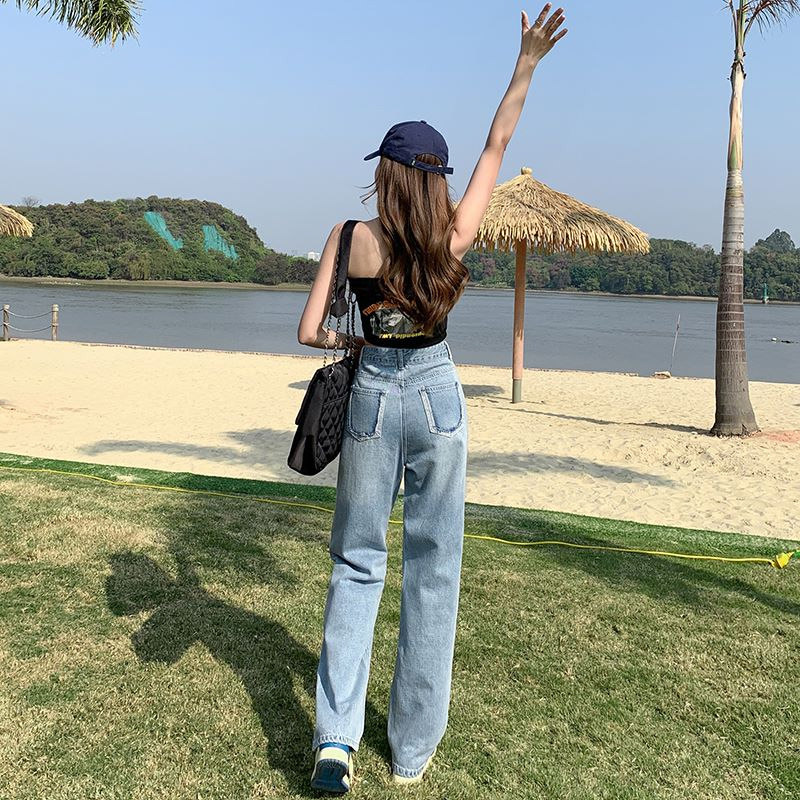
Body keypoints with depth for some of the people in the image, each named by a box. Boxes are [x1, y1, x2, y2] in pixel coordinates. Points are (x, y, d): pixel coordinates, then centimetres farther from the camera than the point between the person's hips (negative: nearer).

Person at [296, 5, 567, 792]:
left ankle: (335, 736, 5)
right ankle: (413, 749, 18)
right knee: (433, 567, 9)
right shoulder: (454, 235, -5)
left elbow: (309, 332, -5)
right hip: (437, 397, 1)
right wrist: (526, 64, 15)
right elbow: (496, 146, 8)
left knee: (356, 563, 12)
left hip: (372, 397, 0)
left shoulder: (350, 238, -7)